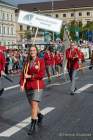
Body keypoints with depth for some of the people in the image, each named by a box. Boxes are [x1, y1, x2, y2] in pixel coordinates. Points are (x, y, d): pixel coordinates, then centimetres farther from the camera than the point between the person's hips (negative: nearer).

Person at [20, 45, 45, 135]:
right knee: (32, 105, 16)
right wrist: (22, 84, -9)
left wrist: (30, 76, -12)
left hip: (38, 86, -5)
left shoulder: (40, 61, -5)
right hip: (28, 86, 5)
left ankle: (33, 125, -5)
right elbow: (23, 74, 5)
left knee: (34, 105, -12)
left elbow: (41, 75, -12)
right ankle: (40, 115, 44)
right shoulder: (27, 62, 8)